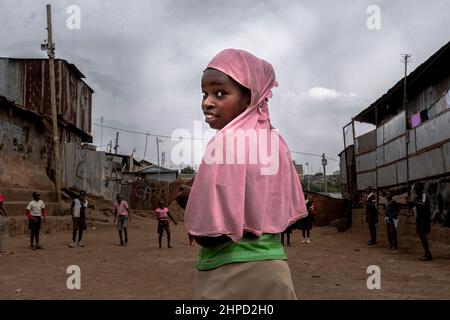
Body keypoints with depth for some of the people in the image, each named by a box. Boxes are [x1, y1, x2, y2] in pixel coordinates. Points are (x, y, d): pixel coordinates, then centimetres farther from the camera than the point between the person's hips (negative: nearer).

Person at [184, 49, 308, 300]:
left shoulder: (225, 141, -17)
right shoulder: (274, 140, 5)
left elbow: (211, 233, -21)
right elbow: (291, 213, 12)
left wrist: (188, 198, -4)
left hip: (231, 278, -7)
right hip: (273, 269, 7)